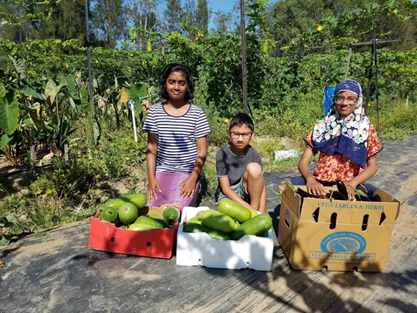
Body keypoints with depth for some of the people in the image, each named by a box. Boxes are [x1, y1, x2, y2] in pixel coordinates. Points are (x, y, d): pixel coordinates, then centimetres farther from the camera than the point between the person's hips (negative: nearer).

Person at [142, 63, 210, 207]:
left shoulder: (197, 114, -1)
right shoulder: (155, 112, 3)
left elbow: (202, 151, -1)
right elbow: (151, 148, 2)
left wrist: (193, 178, -10)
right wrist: (151, 178, -5)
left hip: (188, 175, -1)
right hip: (161, 174, 2)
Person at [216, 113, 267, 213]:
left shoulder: (254, 155, -12)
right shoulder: (222, 154, -17)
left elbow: (262, 186, -9)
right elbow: (226, 189, -15)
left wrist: (261, 213, -20)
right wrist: (249, 208, -21)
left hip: (247, 192, 1)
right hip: (228, 194, -1)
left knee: (254, 167, -27)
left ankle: (255, 206, -13)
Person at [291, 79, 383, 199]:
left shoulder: (366, 127, 4)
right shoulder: (322, 126, 3)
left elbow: (372, 166, 2)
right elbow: (303, 162, -2)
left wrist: (352, 183, -18)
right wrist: (310, 179, -25)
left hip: (351, 185, 0)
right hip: (320, 184, 0)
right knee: (293, 184, -29)